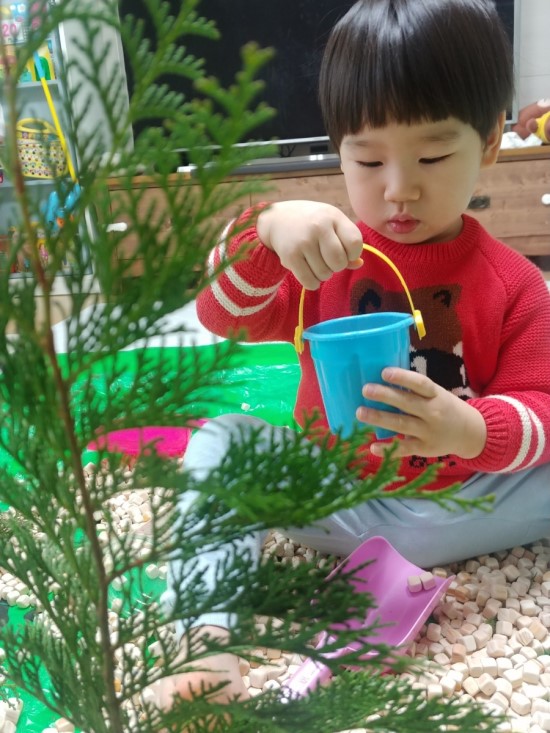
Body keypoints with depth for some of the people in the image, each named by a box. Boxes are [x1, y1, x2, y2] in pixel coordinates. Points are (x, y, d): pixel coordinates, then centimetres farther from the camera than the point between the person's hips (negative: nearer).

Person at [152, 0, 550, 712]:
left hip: (452, 503, 0)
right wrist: (268, 227, -31)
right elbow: (223, 315, -12)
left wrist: (470, 430, -34)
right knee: (221, 434, -19)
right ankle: (210, 638, -28)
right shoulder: (327, 251, -4)